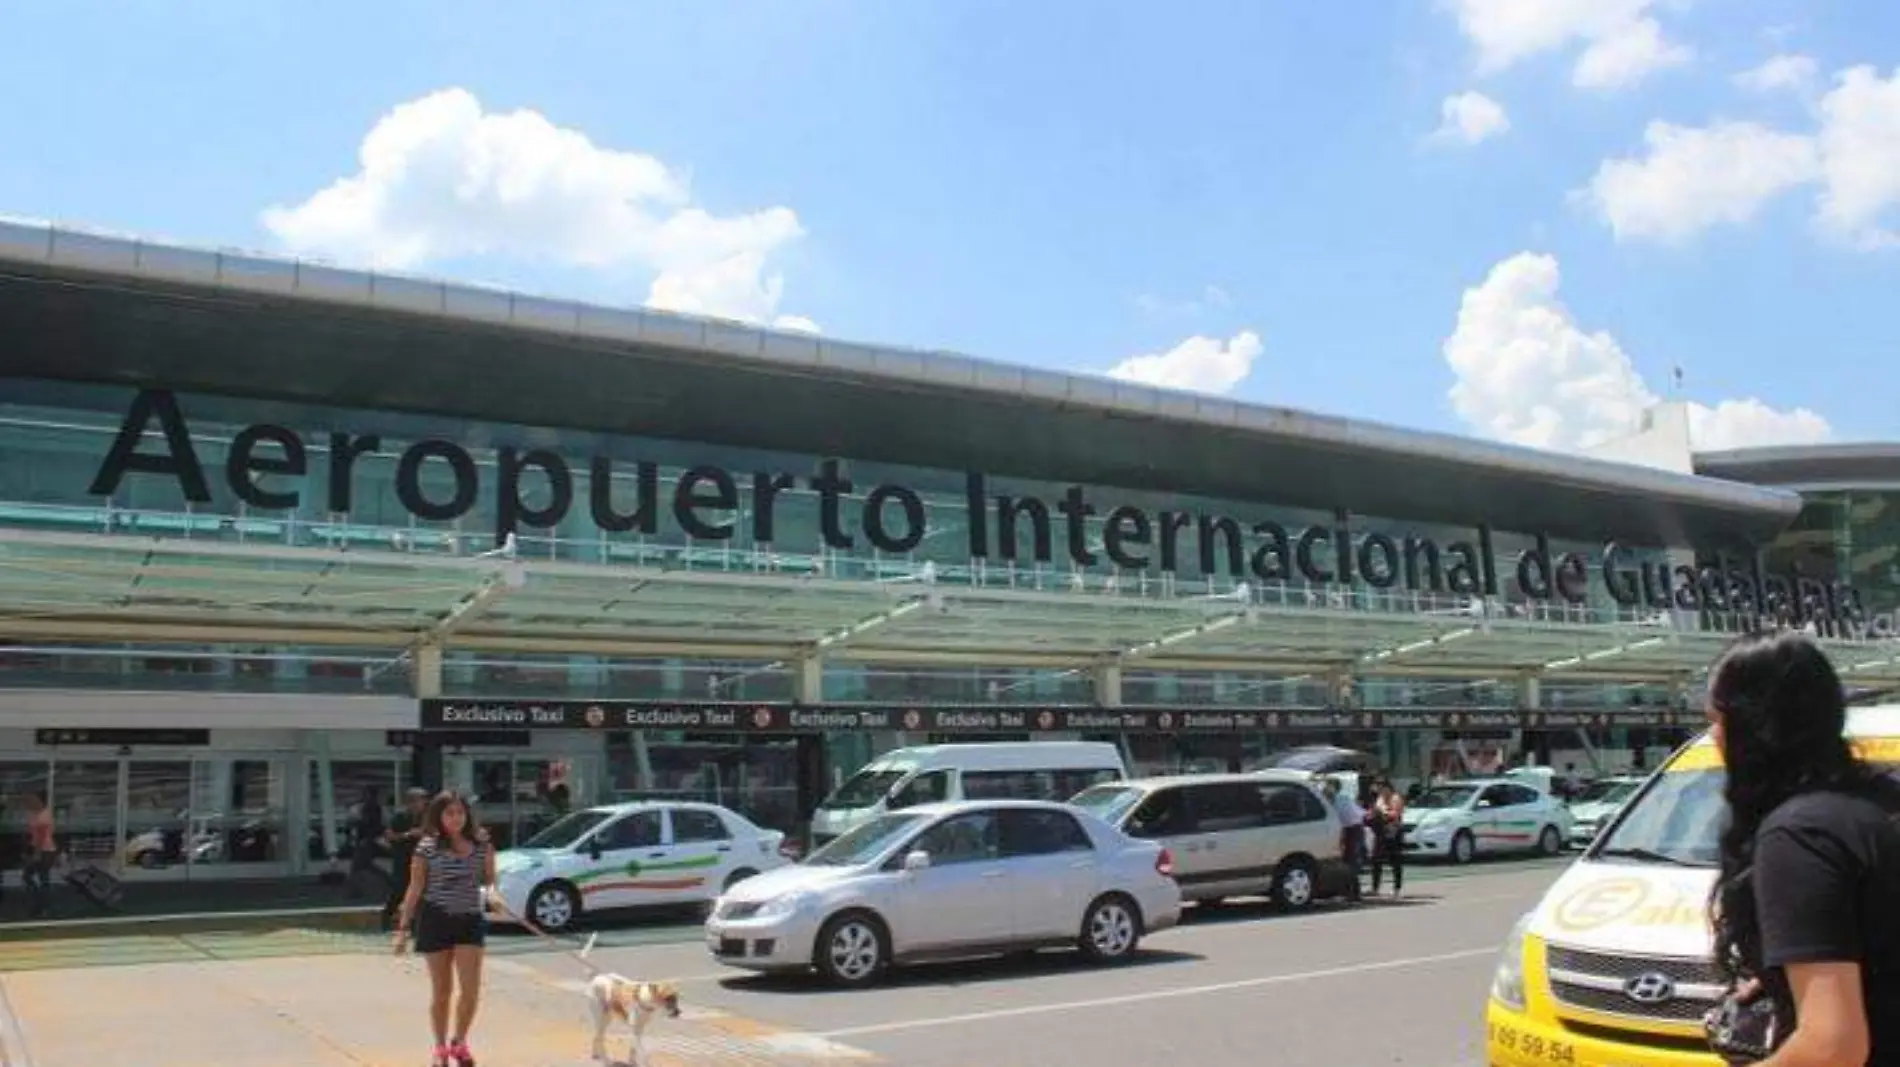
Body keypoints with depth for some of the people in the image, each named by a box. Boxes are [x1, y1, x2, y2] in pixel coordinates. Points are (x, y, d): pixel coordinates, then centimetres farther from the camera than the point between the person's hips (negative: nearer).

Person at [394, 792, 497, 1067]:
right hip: (436, 920, -2)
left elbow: (489, 879, 13)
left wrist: (490, 892, -8)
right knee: (441, 991, 8)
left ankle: (459, 1042, 22)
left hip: (470, 920, 2)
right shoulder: (427, 846, -5)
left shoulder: (481, 844, 2)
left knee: (471, 990, -3)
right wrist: (403, 927, -4)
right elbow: (415, 889, -3)